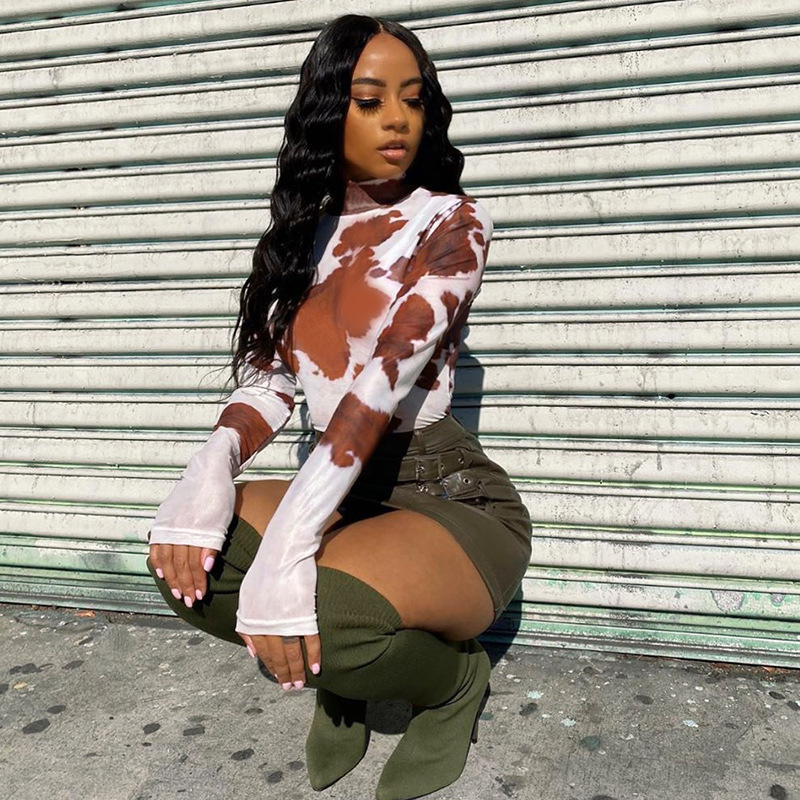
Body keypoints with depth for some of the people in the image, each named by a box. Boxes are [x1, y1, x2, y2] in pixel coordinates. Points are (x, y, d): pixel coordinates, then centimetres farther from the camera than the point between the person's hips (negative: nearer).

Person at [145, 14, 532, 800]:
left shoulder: (452, 222, -9)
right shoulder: (308, 234, 9)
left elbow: (387, 374, -24)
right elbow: (269, 379, 1)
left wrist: (288, 541, -34)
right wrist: (216, 461, -22)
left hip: (452, 499, -5)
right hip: (345, 496, 5)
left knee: (322, 612, -34)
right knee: (182, 550, -18)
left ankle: (452, 678, 2)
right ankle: (340, 669, 9)